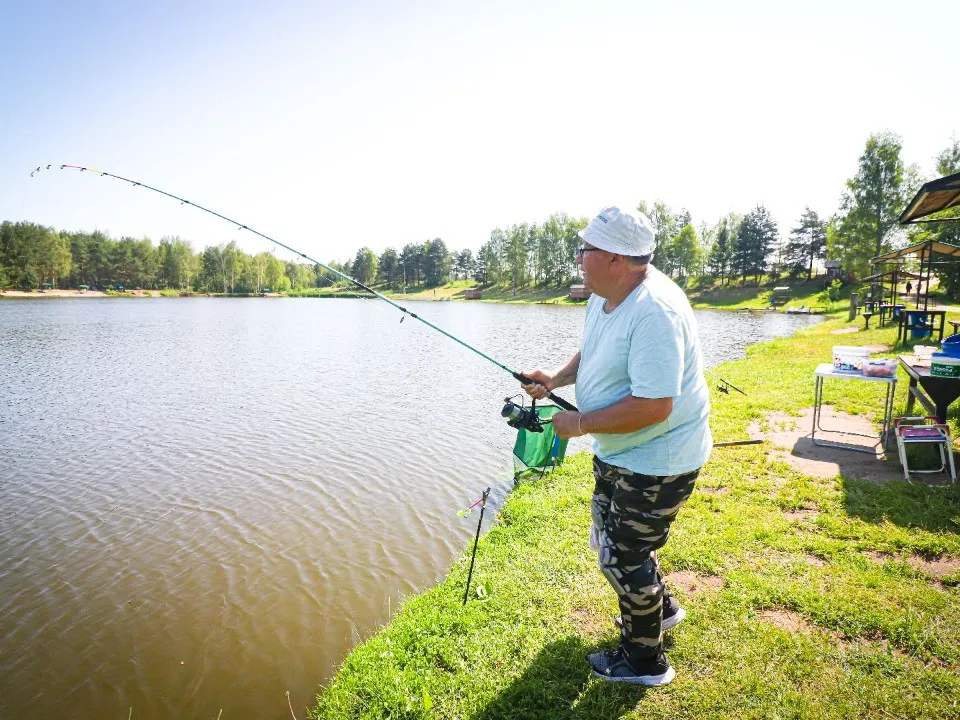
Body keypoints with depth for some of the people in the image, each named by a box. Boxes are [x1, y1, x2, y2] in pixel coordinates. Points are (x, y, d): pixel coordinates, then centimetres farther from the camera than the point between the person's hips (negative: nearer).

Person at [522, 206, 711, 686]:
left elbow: (653, 407, -35)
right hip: (618, 451, 10)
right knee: (611, 538, 27)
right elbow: (593, 352, 16)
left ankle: (644, 661, 29)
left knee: (623, 556, 5)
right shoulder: (604, 296, -1)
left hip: (656, 461, -10)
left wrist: (580, 424, -25)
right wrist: (557, 378, -2)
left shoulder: (654, 312, -32)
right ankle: (660, 607, 52)